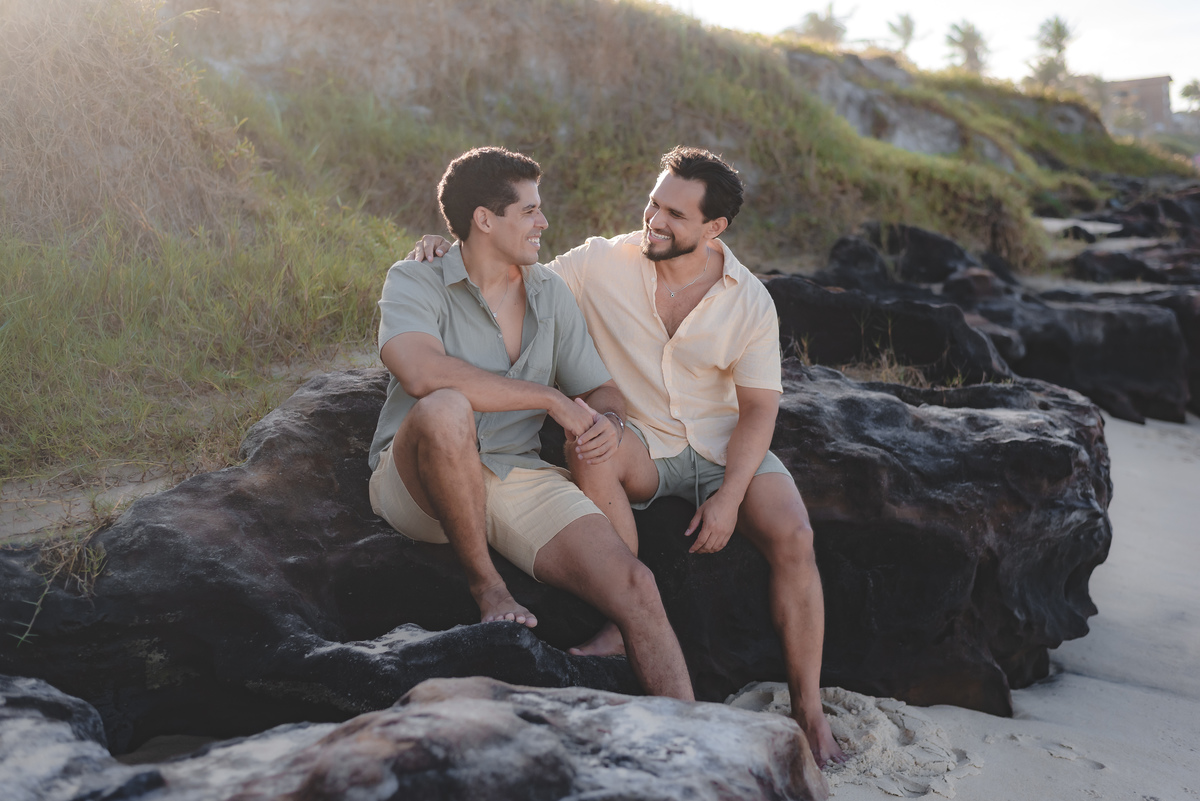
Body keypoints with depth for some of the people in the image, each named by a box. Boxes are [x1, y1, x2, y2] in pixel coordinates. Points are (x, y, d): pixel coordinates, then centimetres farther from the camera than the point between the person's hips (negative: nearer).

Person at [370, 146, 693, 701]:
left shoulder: (551, 293, 11)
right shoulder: (414, 283, -7)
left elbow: (600, 389, 17)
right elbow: (424, 374, -28)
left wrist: (604, 421, -10)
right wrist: (552, 399, -24)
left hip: (518, 478, 4)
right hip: (418, 483, -4)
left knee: (634, 587, -18)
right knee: (445, 410, -38)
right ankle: (483, 585, -15)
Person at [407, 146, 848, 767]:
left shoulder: (749, 302, -6)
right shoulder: (602, 264, -8)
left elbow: (758, 408, -6)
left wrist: (728, 497, -17)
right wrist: (448, 251, -14)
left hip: (727, 447, 1)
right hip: (643, 444, 0)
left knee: (793, 537, -24)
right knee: (588, 444, -35)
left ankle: (808, 709, -10)